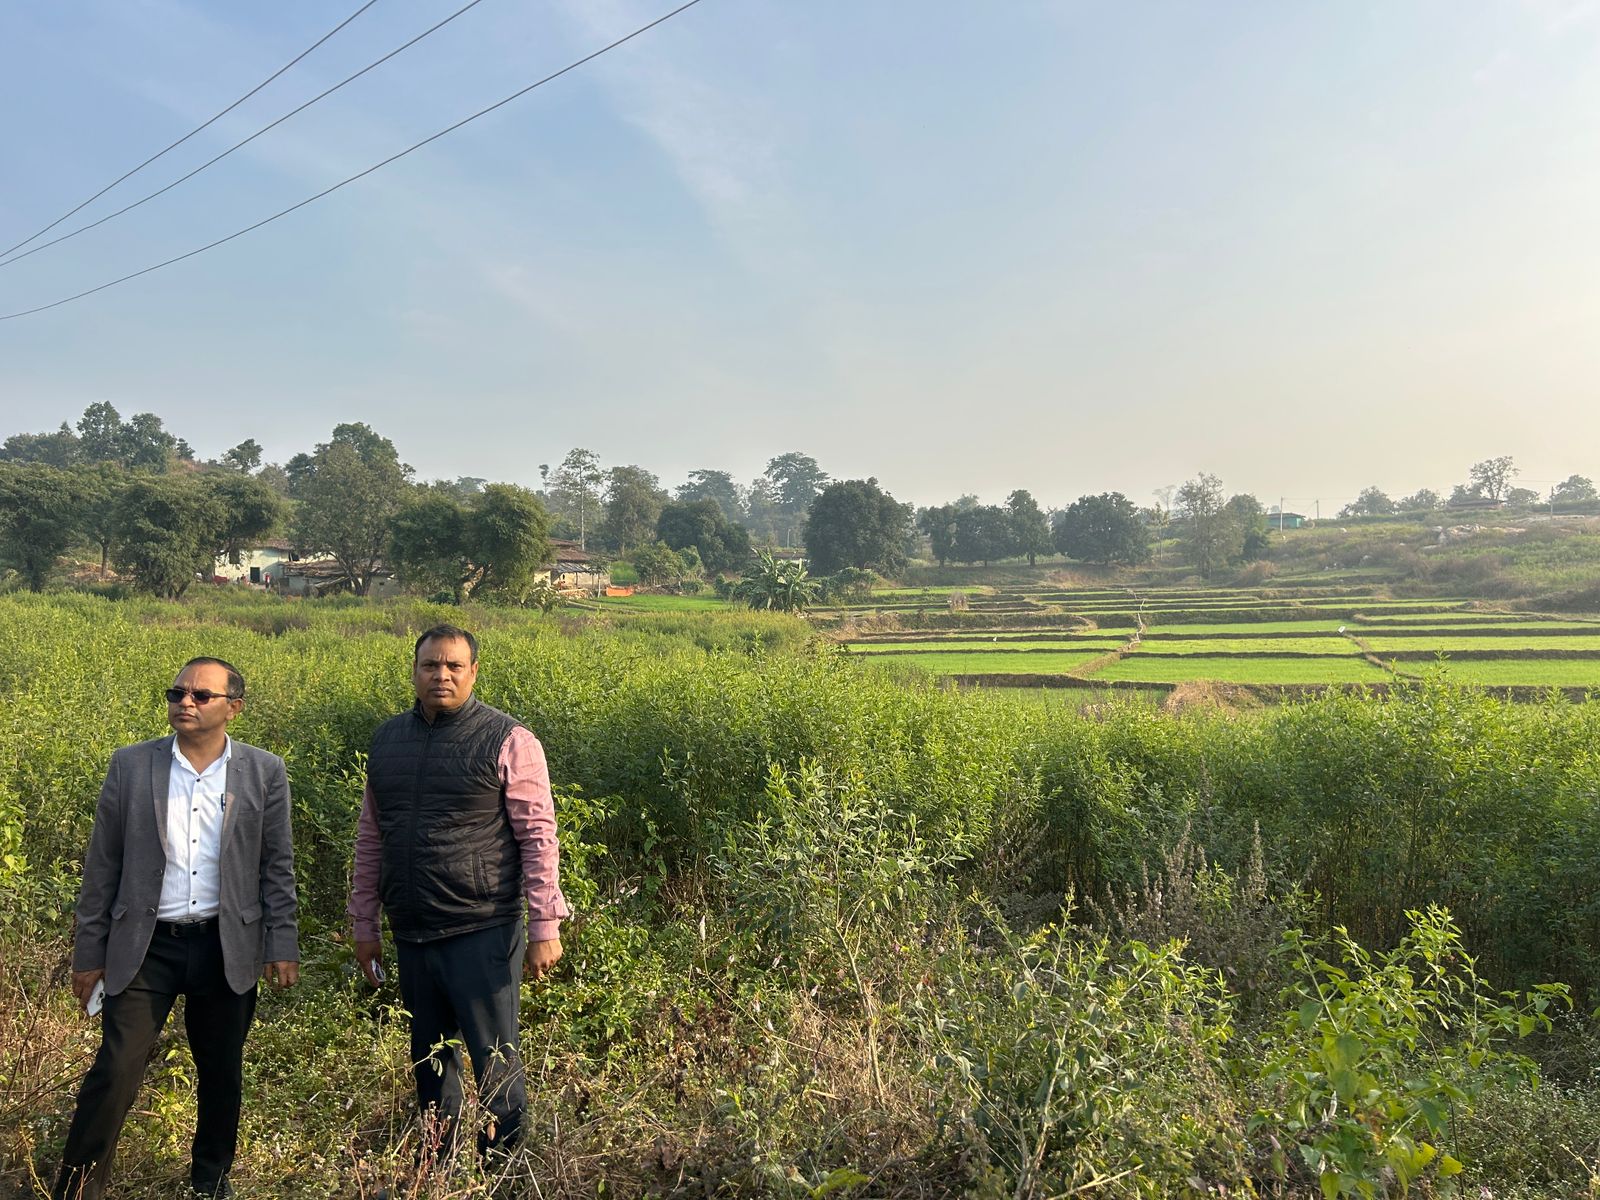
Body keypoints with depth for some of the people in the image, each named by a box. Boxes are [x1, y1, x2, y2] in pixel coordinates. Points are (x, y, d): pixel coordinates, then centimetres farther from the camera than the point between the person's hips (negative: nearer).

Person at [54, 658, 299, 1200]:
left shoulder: (264, 772, -3)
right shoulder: (131, 765, -2)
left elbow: (277, 866, 1)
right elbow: (102, 865, 3)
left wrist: (282, 946, -2)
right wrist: (89, 952, 4)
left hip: (227, 947, 1)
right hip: (143, 946, 0)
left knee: (222, 1075, 13)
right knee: (114, 1073, -2)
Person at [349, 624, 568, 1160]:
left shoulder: (508, 741, -9)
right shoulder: (387, 739, 8)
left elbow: (538, 836, -10)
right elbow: (370, 838, 14)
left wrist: (545, 926, -14)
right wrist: (364, 925, 15)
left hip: (482, 933, -5)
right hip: (412, 935, 6)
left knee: (495, 1063, 3)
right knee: (430, 1061, 19)